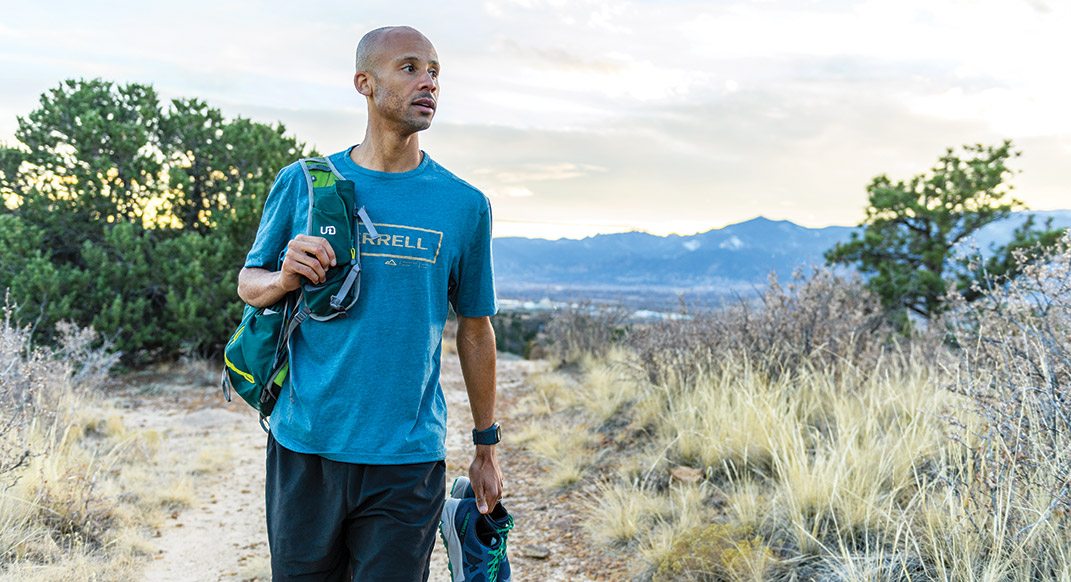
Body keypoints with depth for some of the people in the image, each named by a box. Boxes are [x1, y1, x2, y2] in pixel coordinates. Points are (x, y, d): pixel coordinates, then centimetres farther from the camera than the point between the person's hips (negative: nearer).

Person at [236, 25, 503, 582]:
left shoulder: (464, 205, 2)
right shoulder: (302, 183, 2)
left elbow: (475, 331, 9)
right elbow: (248, 283, 11)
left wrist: (486, 448, 13)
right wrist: (285, 278, -13)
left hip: (407, 458, 0)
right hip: (304, 449, 1)